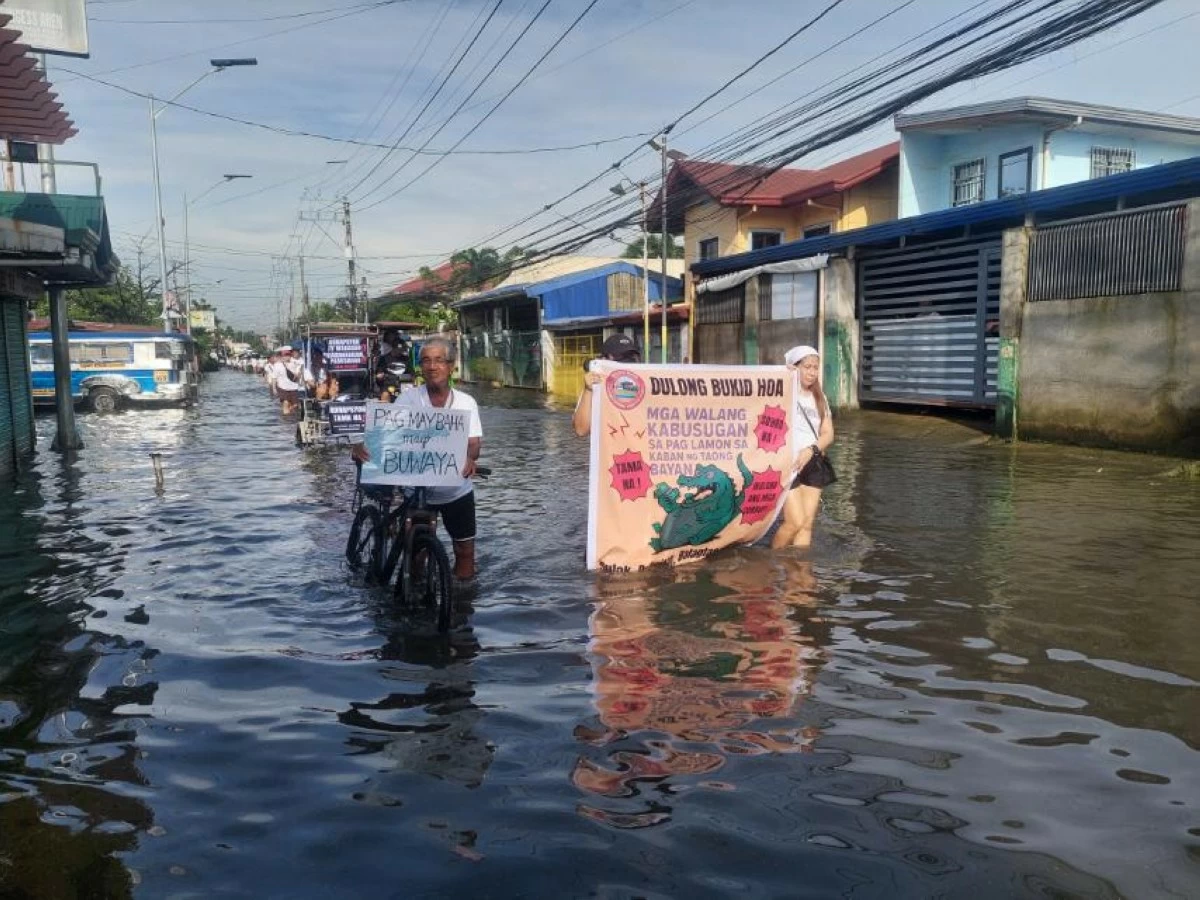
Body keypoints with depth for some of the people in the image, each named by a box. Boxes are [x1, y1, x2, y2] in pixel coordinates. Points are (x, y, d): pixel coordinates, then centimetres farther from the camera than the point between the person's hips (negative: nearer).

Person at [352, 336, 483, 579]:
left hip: (457, 491, 1)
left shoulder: (466, 402, -6)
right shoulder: (407, 399, -9)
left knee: (465, 551, 8)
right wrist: (360, 445, -36)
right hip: (417, 490, 0)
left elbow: (474, 442, -12)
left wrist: (469, 458, -35)